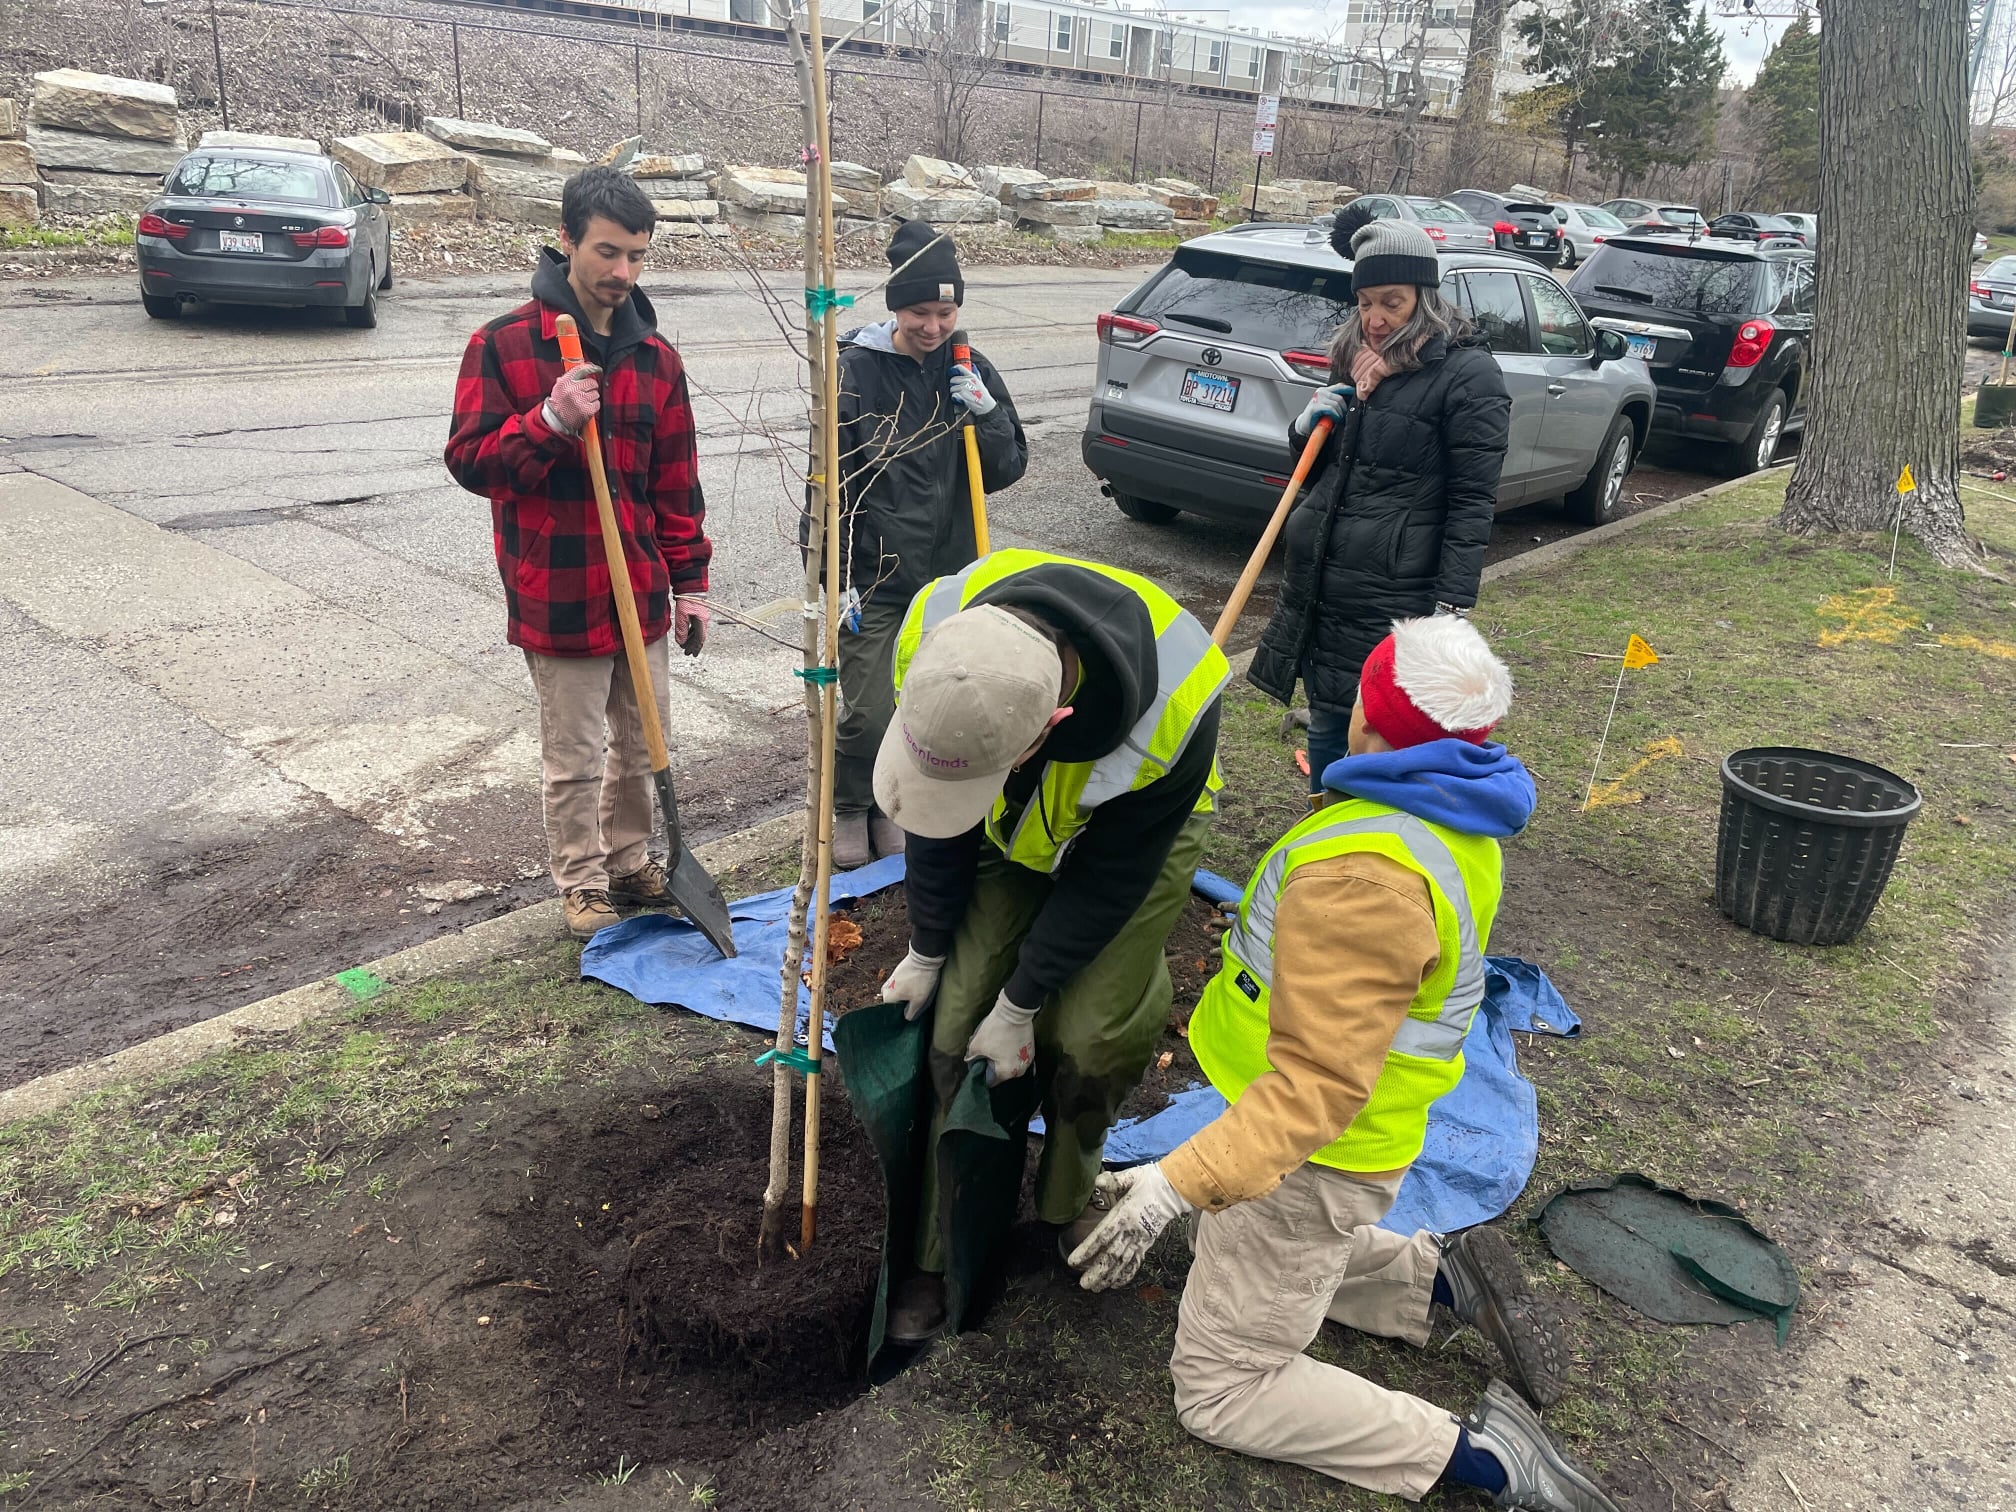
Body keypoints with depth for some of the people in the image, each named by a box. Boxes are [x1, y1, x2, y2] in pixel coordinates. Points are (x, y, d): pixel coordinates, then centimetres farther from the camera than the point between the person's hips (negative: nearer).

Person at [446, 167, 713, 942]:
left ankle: (630, 862, 36)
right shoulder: (503, 345, -8)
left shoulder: (654, 356, 5)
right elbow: (470, 462, -8)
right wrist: (550, 419, -24)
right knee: (574, 755, 6)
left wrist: (690, 582, 8)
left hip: (641, 590, 5)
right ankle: (582, 881, 26)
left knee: (642, 742, 16)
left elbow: (676, 480, 9)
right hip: (557, 596, -4)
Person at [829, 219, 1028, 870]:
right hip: (875, 576, -4)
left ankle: (890, 806, 34)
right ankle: (850, 810, 21)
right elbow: (830, 482, -7)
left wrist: (987, 414, -13)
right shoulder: (858, 370, -8)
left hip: (948, 573, 4)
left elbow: (1006, 470, 6)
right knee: (868, 713, -6)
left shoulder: (970, 372, 4)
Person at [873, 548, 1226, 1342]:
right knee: (959, 1025, -4)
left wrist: (1020, 1005, -14)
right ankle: (939, 1252, 14)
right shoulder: (930, 636, -33)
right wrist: (927, 952, -2)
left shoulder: (1168, 713, -43)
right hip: (1014, 825, 3)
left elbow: (1107, 882, -24)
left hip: (1136, 829, -2)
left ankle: (1067, 1209, 23)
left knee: (1087, 1038, -8)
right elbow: (937, 827, -14)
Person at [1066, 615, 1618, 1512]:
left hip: (1312, 1160, -9)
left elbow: (1316, 1085, -32)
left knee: (1218, 1389, 4)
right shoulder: (1451, 820, -2)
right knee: (1235, 1249, 30)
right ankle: (1444, 1275, 18)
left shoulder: (1360, 875, -33)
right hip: (1364, 1130, 9)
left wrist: (1178, 1185, -35)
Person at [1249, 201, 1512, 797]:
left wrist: (1451, 607, -18)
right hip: (1319, 587, 7)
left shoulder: (1467, 375, -8)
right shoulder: (1355, 361, 14)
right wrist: (1308, 428, -1)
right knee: (1326, 726, 16)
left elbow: (1472, 501, -12)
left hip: (1394, 599, -7)